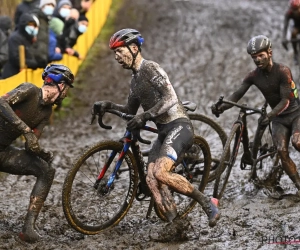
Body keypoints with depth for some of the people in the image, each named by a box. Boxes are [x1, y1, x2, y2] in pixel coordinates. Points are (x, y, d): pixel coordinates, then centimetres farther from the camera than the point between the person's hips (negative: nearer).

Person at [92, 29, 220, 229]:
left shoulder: (151, 68, -10)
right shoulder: (136, 79, 19)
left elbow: (171, 98, -22)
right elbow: (131, 110, 29)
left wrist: (145, 116, -29)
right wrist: (108, 106, 13)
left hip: (179, 126, -9)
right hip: (164, 131, 9)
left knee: (160, 173, -25)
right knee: (152, 179, -8)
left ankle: (207, 203, -13)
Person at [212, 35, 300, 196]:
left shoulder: (282, 71, -19)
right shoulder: (253, 76, -6)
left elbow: (285, 100, -23)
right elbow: (237, 94, -11)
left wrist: (269, 116, -38)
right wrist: (221, 107, -30)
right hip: (278, 118, 4)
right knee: (281, 150, -15)